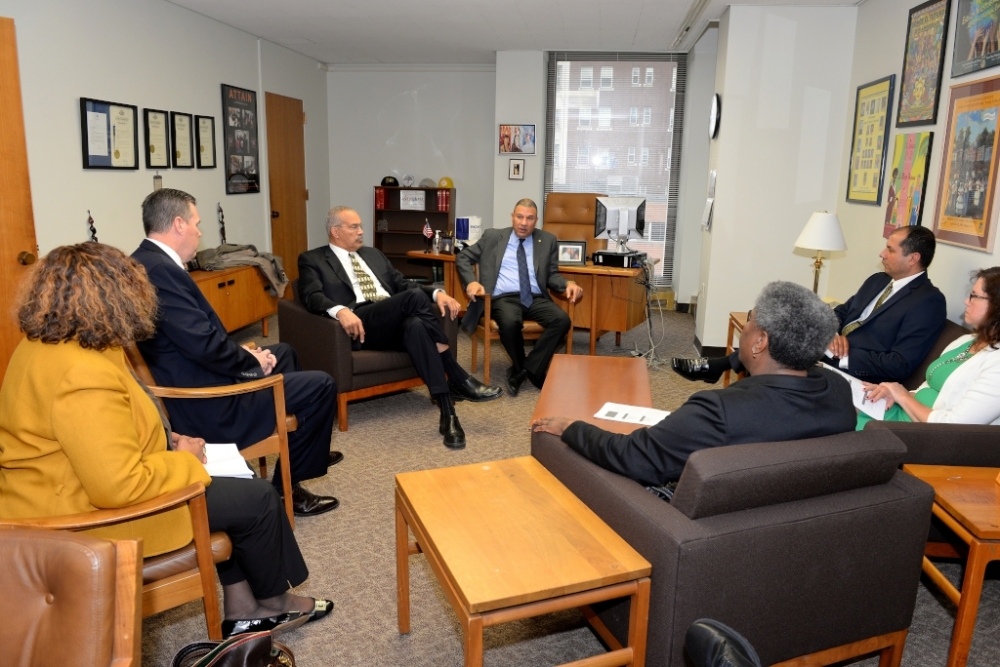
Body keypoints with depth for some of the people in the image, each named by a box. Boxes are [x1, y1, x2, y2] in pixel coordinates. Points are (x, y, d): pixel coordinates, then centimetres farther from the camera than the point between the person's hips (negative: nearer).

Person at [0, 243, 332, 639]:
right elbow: (120, 488, -33)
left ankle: (242, 609, 21)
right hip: (89, 516, -10)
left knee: (234, 485, 16)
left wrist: (162, 438, 5)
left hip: (74, 488, 10)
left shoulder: (41, 344, 2)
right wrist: (183, 460, -15)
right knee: (258, 499, 0)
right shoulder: (85, 375, -31)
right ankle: (271, 600, 26)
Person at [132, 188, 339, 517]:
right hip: (207, 405, -11)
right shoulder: (161, 270, -25)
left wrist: (243, 353, 4)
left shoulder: (146, 261, 7)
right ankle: (288, 486, 12)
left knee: (283, 351, 27)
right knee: (321, 385, -4)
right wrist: (253, 361, -13)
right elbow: (206, 346, -30)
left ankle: (304, 449, 40)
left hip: (195, 382, 11)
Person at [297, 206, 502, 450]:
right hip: (360, 325, -5)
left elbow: (403, 284, 22)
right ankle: (459, 380, -28)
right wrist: (341, 310, -29)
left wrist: (437, 293, 1)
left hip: (396, 324, 5)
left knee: (416, 325, -35)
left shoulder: (374, 254, 29)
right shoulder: (312, 260, 12)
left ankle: (447, 412, -36)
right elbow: (312, 296, -6)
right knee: (416, 296, -31)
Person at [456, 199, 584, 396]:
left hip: (535, 298, 3)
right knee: (510, 323, -37)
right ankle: (531, 371, -9)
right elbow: (462, 258, 13)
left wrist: (567, 283, -8)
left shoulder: (547, 240, 15)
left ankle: (523, 370, -16)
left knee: (562, 320, -27)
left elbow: (552, 275, 15)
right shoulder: (492, 236, 11)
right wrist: (471, 281, -7)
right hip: (504, 298, -2)